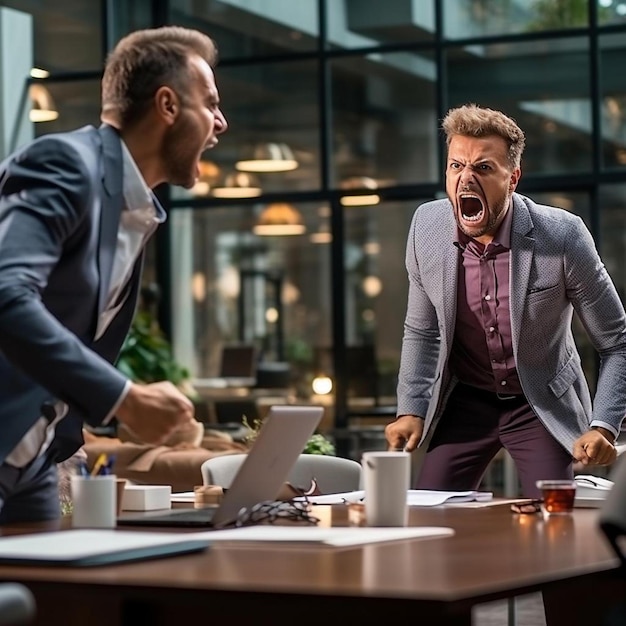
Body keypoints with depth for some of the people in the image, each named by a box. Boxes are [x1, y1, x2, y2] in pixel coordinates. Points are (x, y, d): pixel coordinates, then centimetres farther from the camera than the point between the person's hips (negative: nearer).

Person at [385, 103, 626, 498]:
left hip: (543, 405, -3)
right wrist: (411, 410, -5)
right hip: (465, 401, 3)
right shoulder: (427, 226, -11)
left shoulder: (563, 236, -21)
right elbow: (421, 332, 5)